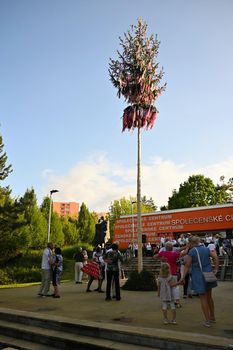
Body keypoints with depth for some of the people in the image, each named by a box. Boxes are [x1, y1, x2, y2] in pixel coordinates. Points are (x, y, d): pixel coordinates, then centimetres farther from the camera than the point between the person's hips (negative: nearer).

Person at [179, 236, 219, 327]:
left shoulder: (192, 252, -11)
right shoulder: (206, 249, 4)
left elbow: (187, 266, -12)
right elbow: (215, 257, -3)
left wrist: (183, 278, -7)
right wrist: (216, 269, -1)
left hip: (199, 277, -5)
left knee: (203, 298, 6)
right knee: (209, 297, 20)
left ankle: (207, 321, 11)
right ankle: (212, 317, 32)